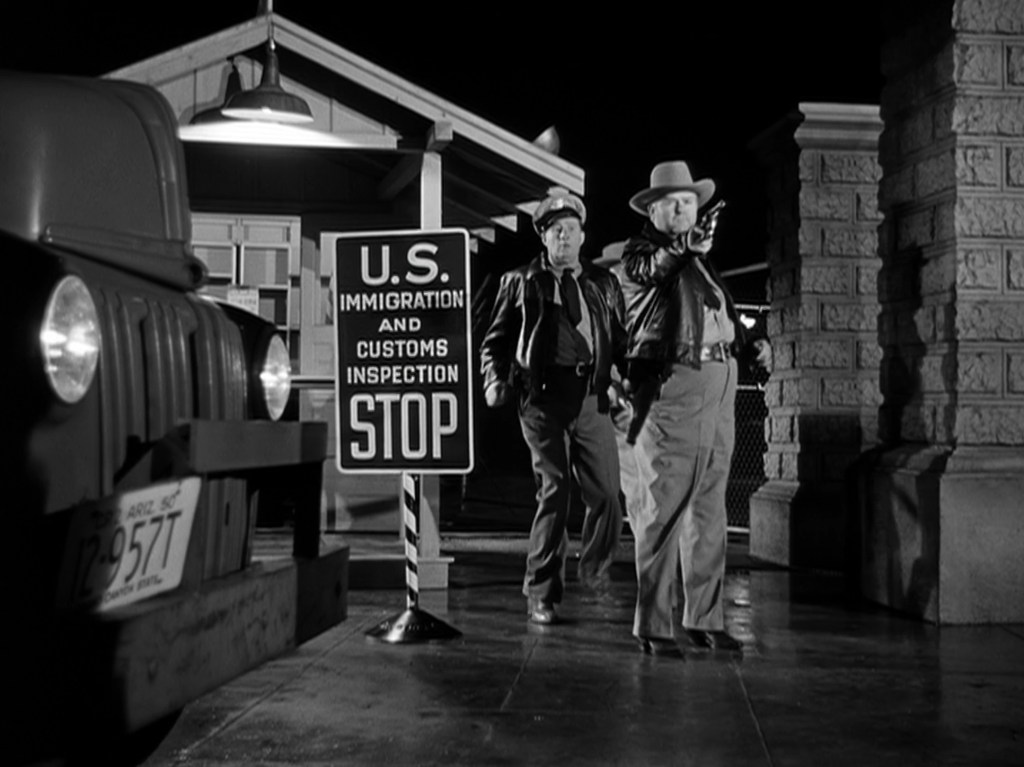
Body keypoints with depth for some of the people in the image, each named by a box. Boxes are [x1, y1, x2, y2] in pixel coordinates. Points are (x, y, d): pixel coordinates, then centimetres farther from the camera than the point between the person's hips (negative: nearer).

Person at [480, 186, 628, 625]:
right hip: (543, 396, -3)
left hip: (592, 396, 3)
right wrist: (495, 383, -5)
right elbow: (495, 340, 12)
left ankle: (596, 577, 31)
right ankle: (541, 594, 7)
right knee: (555, 491, -6)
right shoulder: (521, 282, 10)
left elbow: (621, 341, 17)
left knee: (606, 494, 4)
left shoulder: (604, 284, 17)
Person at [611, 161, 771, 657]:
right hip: (670, 387, -7)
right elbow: (647, 269, -23)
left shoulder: (704, 263, 24)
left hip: (719, 391, 8)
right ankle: (653, 625, 0)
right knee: (664, 510, -6)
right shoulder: (638, 253, 1)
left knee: (708, 511, 10)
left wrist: (750, 346, 12)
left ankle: (702, 619, 18)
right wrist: (683, 249, -43)